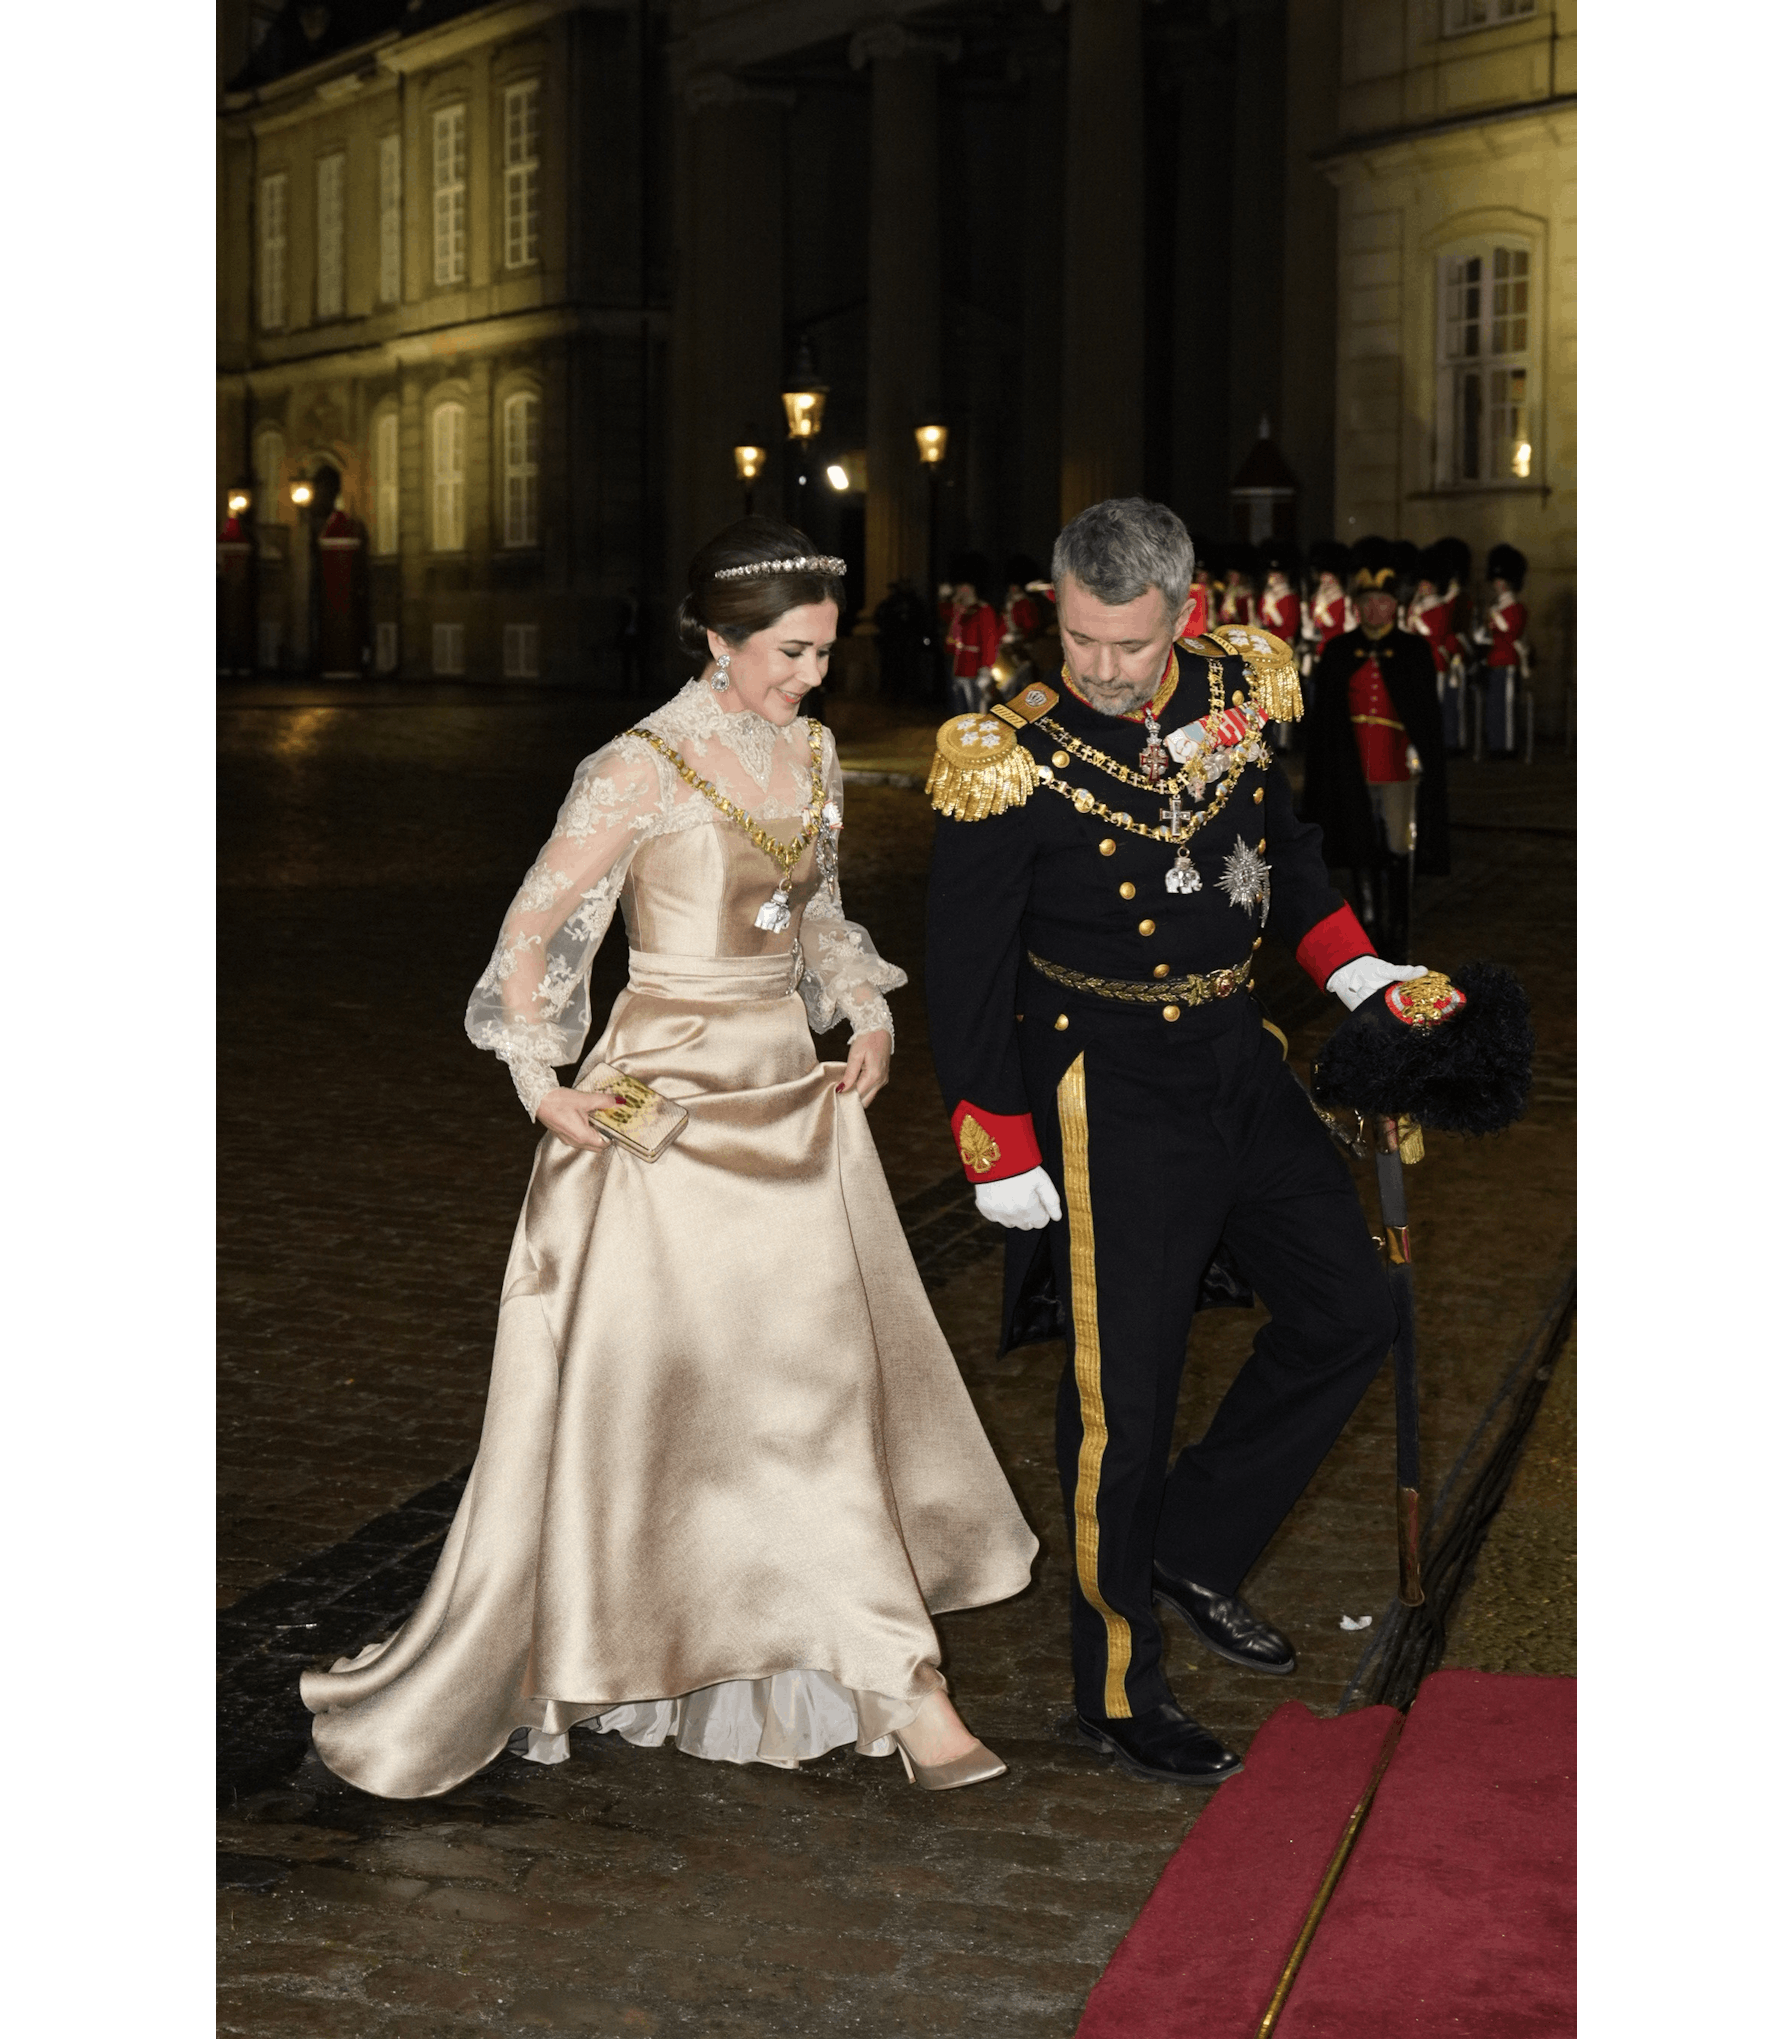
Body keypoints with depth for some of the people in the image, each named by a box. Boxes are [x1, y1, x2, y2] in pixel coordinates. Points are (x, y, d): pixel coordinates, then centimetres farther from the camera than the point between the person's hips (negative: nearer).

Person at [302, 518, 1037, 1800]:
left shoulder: (812, 754, 7)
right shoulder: (644, 770, -14)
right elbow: (533, 933, -9)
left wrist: (867, 1019, 8)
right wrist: (545, 1082, -14)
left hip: (795, 1086, 7)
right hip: (673, 1103, -6)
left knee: (831, 1377, 7)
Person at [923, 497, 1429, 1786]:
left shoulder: (1234, 692, -1)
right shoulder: (1015, 762, -18)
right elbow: (965, 969, -12)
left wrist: (1359, 973, 8)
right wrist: (999, 1153, -12)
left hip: (1239, 1057, 7)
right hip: (1112, 1088, -6)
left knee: (1350, 1313, 10)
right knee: (1124, 1391, 0)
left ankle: (1193, 1548, 27)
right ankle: (1120, 1698, 15)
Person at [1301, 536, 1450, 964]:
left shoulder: (1414, 652, 2)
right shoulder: (1337, 653, 5)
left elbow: (1429, 717, 4)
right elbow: (1322, 718, 7)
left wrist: (1425, 764, -3)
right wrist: (1322, 775, 3)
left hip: (1398, 771, -1)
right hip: (1352, 775, 2)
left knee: (1398, 852, 0)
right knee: (1362, 854, 8)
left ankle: (1396, 935, 9)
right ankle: (1368, 928, 19)